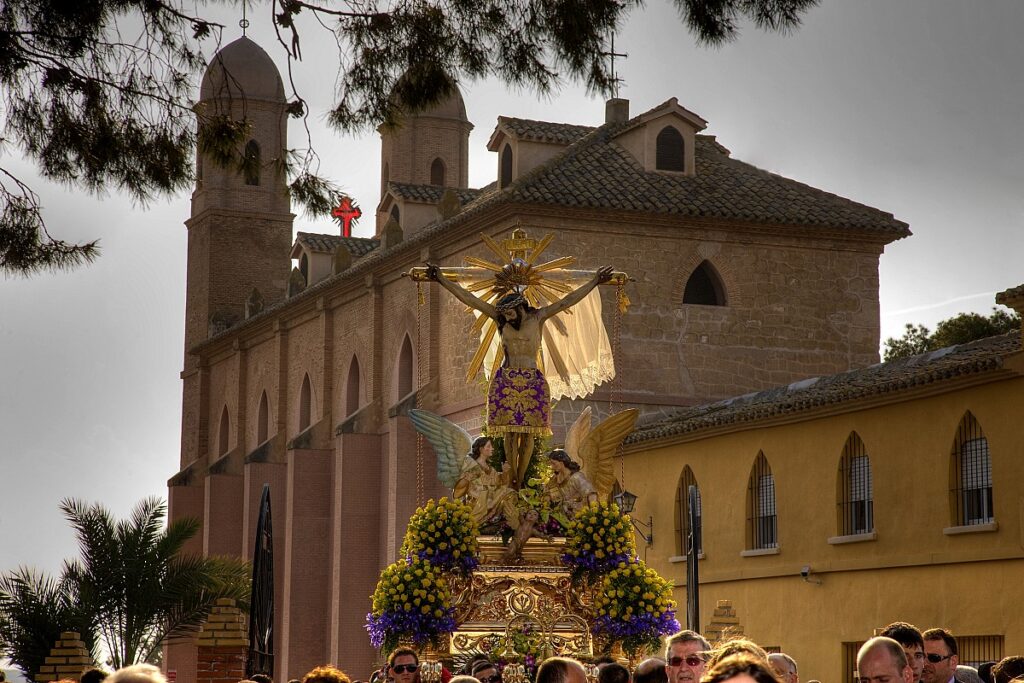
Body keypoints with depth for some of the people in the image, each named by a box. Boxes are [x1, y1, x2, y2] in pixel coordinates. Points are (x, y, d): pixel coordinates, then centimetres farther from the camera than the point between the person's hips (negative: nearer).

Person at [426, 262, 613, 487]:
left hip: (533, 381, 0)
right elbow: (468, 298, 1)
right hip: (506, 380, 0)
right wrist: (441, 280, -2)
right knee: (510, 432, -2)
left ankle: (520, 482, 6)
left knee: (528, 433, 0)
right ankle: (512, 482, 3)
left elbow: (567, 301, -1)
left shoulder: (538, 317, 1)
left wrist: (595, 281, -5)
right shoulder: (500, 318, 3)